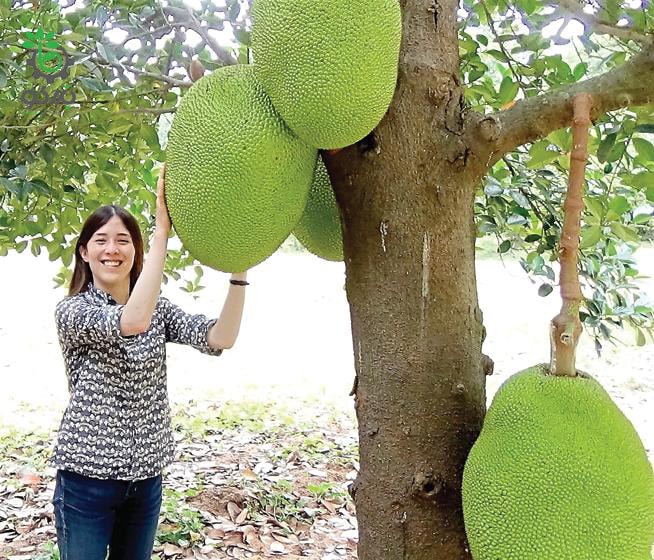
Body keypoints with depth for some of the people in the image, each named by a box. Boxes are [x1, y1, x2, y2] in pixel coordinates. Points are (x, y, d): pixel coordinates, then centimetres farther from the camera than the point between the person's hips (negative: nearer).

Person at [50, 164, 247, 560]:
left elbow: (220, 338, -12)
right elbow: (131, 321, -30)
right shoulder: (72, 310, -9)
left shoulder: (158, 308, 4)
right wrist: (162, 229, -33)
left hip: (146, 478, 4)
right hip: (87, 478, -4)